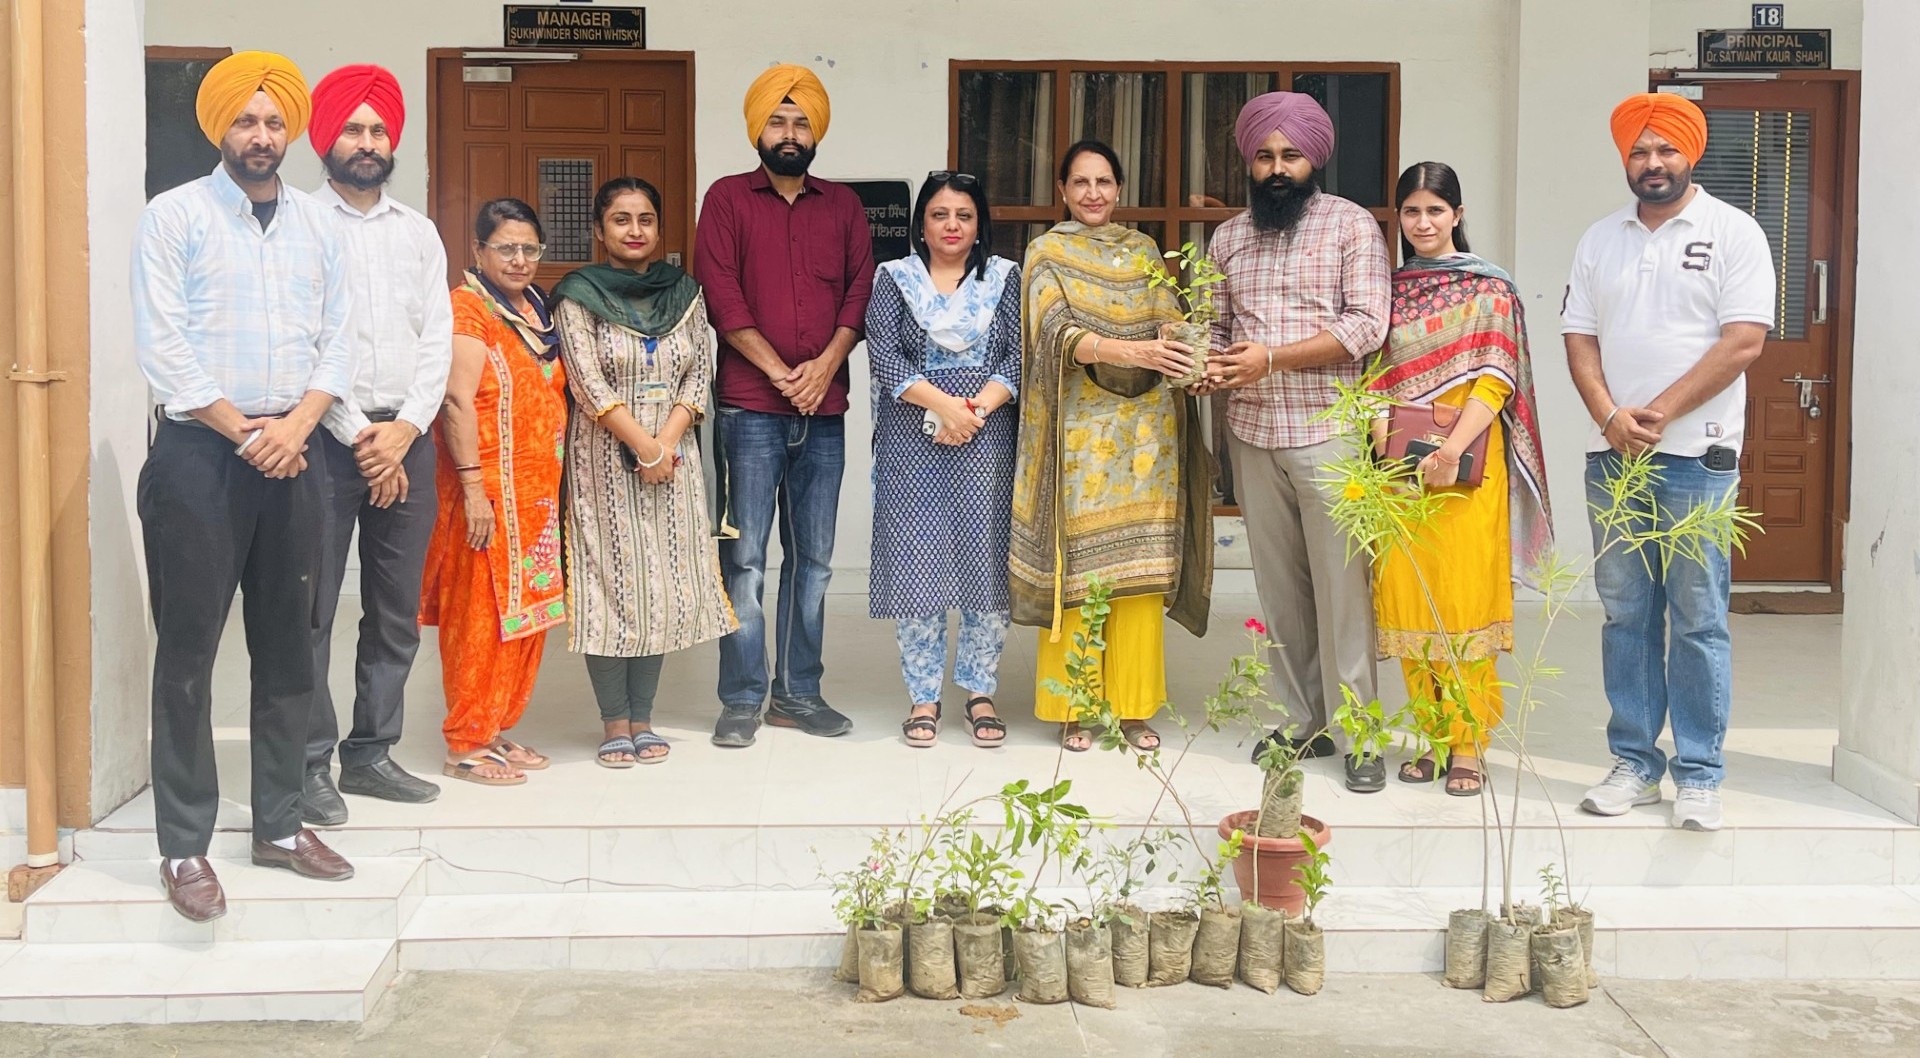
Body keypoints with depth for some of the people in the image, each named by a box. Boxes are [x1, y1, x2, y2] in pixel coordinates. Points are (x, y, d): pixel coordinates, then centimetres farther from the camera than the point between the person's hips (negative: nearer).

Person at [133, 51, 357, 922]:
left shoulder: (316, 228, 11)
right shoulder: (174, 217, -2)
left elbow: (337, 343, 8)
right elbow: (162, 348, -9)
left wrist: (295, 427, -9)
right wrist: (245, 433, -13)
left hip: (292, 457, 5)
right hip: (199, 457, -4)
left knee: (289, 647, 9)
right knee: (188, 652, -2)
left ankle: (279, 825, 20)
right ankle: (184, 847, 5)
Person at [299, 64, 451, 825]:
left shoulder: (419, 232, 13)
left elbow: (437, 339, 7)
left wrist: (404, 431, -6)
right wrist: (359, 436, -11)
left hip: (406, 439, 5)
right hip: (327, 438, -5)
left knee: (397, 611, 8)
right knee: (313, 610, -3)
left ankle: (371, 753, 18)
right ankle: (311, 764, 4)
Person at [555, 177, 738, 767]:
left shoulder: (684, 293, 9)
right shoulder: (578, 297, -2)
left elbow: (700, 374, 4)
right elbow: (589, 386, -10)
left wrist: (668, 441, -10)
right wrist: (644, 447, -15)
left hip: (672, 456, 4)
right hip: (605, 458, -4)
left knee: (667, 582, 4)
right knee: (610, 582, -2)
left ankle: (642, 718, 14)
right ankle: (614, 722, 6)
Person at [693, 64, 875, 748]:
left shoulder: (843, 206, 14)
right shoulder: (728, 199, 5)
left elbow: (861, 291, 7)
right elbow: (721, 296, -4)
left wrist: (825, 365, -9)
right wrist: (779, 372, -11)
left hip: (823, 409, 4)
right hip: (750, 408, -3)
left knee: (813, 558, 7)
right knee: (744, 557, -3)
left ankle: (798, 692, 16)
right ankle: (741, 699, 3)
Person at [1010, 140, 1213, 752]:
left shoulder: (1143, 251, 16)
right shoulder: (1047, 254, 3)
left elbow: (1169, 325, 7)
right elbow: (1056, 332, -12)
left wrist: (1199, 361, -16)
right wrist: (1127, 351, -28)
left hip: (1145, 428, 4)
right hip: (1081, 429, -4)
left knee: (1141, 567, 3)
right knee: (1078, 564, -3)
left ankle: (1134, 705, 11)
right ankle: (1073, 706, 6)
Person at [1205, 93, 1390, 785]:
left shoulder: (1353, 226, 0)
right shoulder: (1228, 238, 14)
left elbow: (1366, 325, -9)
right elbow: (1215, 324, 19)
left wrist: (1273, 357, -17)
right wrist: (1210, 363, -5)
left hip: (1328, 433, -4)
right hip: (1252, 434, 4)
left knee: (1342, 584, -4)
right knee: (1279, 585, 7)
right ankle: (1303, 721, 16)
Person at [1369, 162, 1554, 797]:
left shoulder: (1489, 289, 1)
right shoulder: (1391, 288, 14)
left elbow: (1495, 381, -7)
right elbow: (1376, 370, 14)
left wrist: (1452, 448, -19)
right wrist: (1380, 420, -6)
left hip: (1466, 466, -4)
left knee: (1465, 597, -4)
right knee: (1406, 598, 4)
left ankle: (1468, 744, 3)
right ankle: (1431, 736, 14)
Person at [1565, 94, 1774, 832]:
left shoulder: (1733, 232, -1)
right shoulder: (1600, 241, 12)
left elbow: (1744, 340, -9)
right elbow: (1580, 339, 9)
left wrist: (1659, 413, -14)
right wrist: (1611, 417, -9)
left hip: (1696, 455, -4)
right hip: (1612, 456, 4)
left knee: (1697, 619, -1)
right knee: (1625, 616, 7)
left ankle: (1699, 773, 7)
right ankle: (1634, 762, 16)